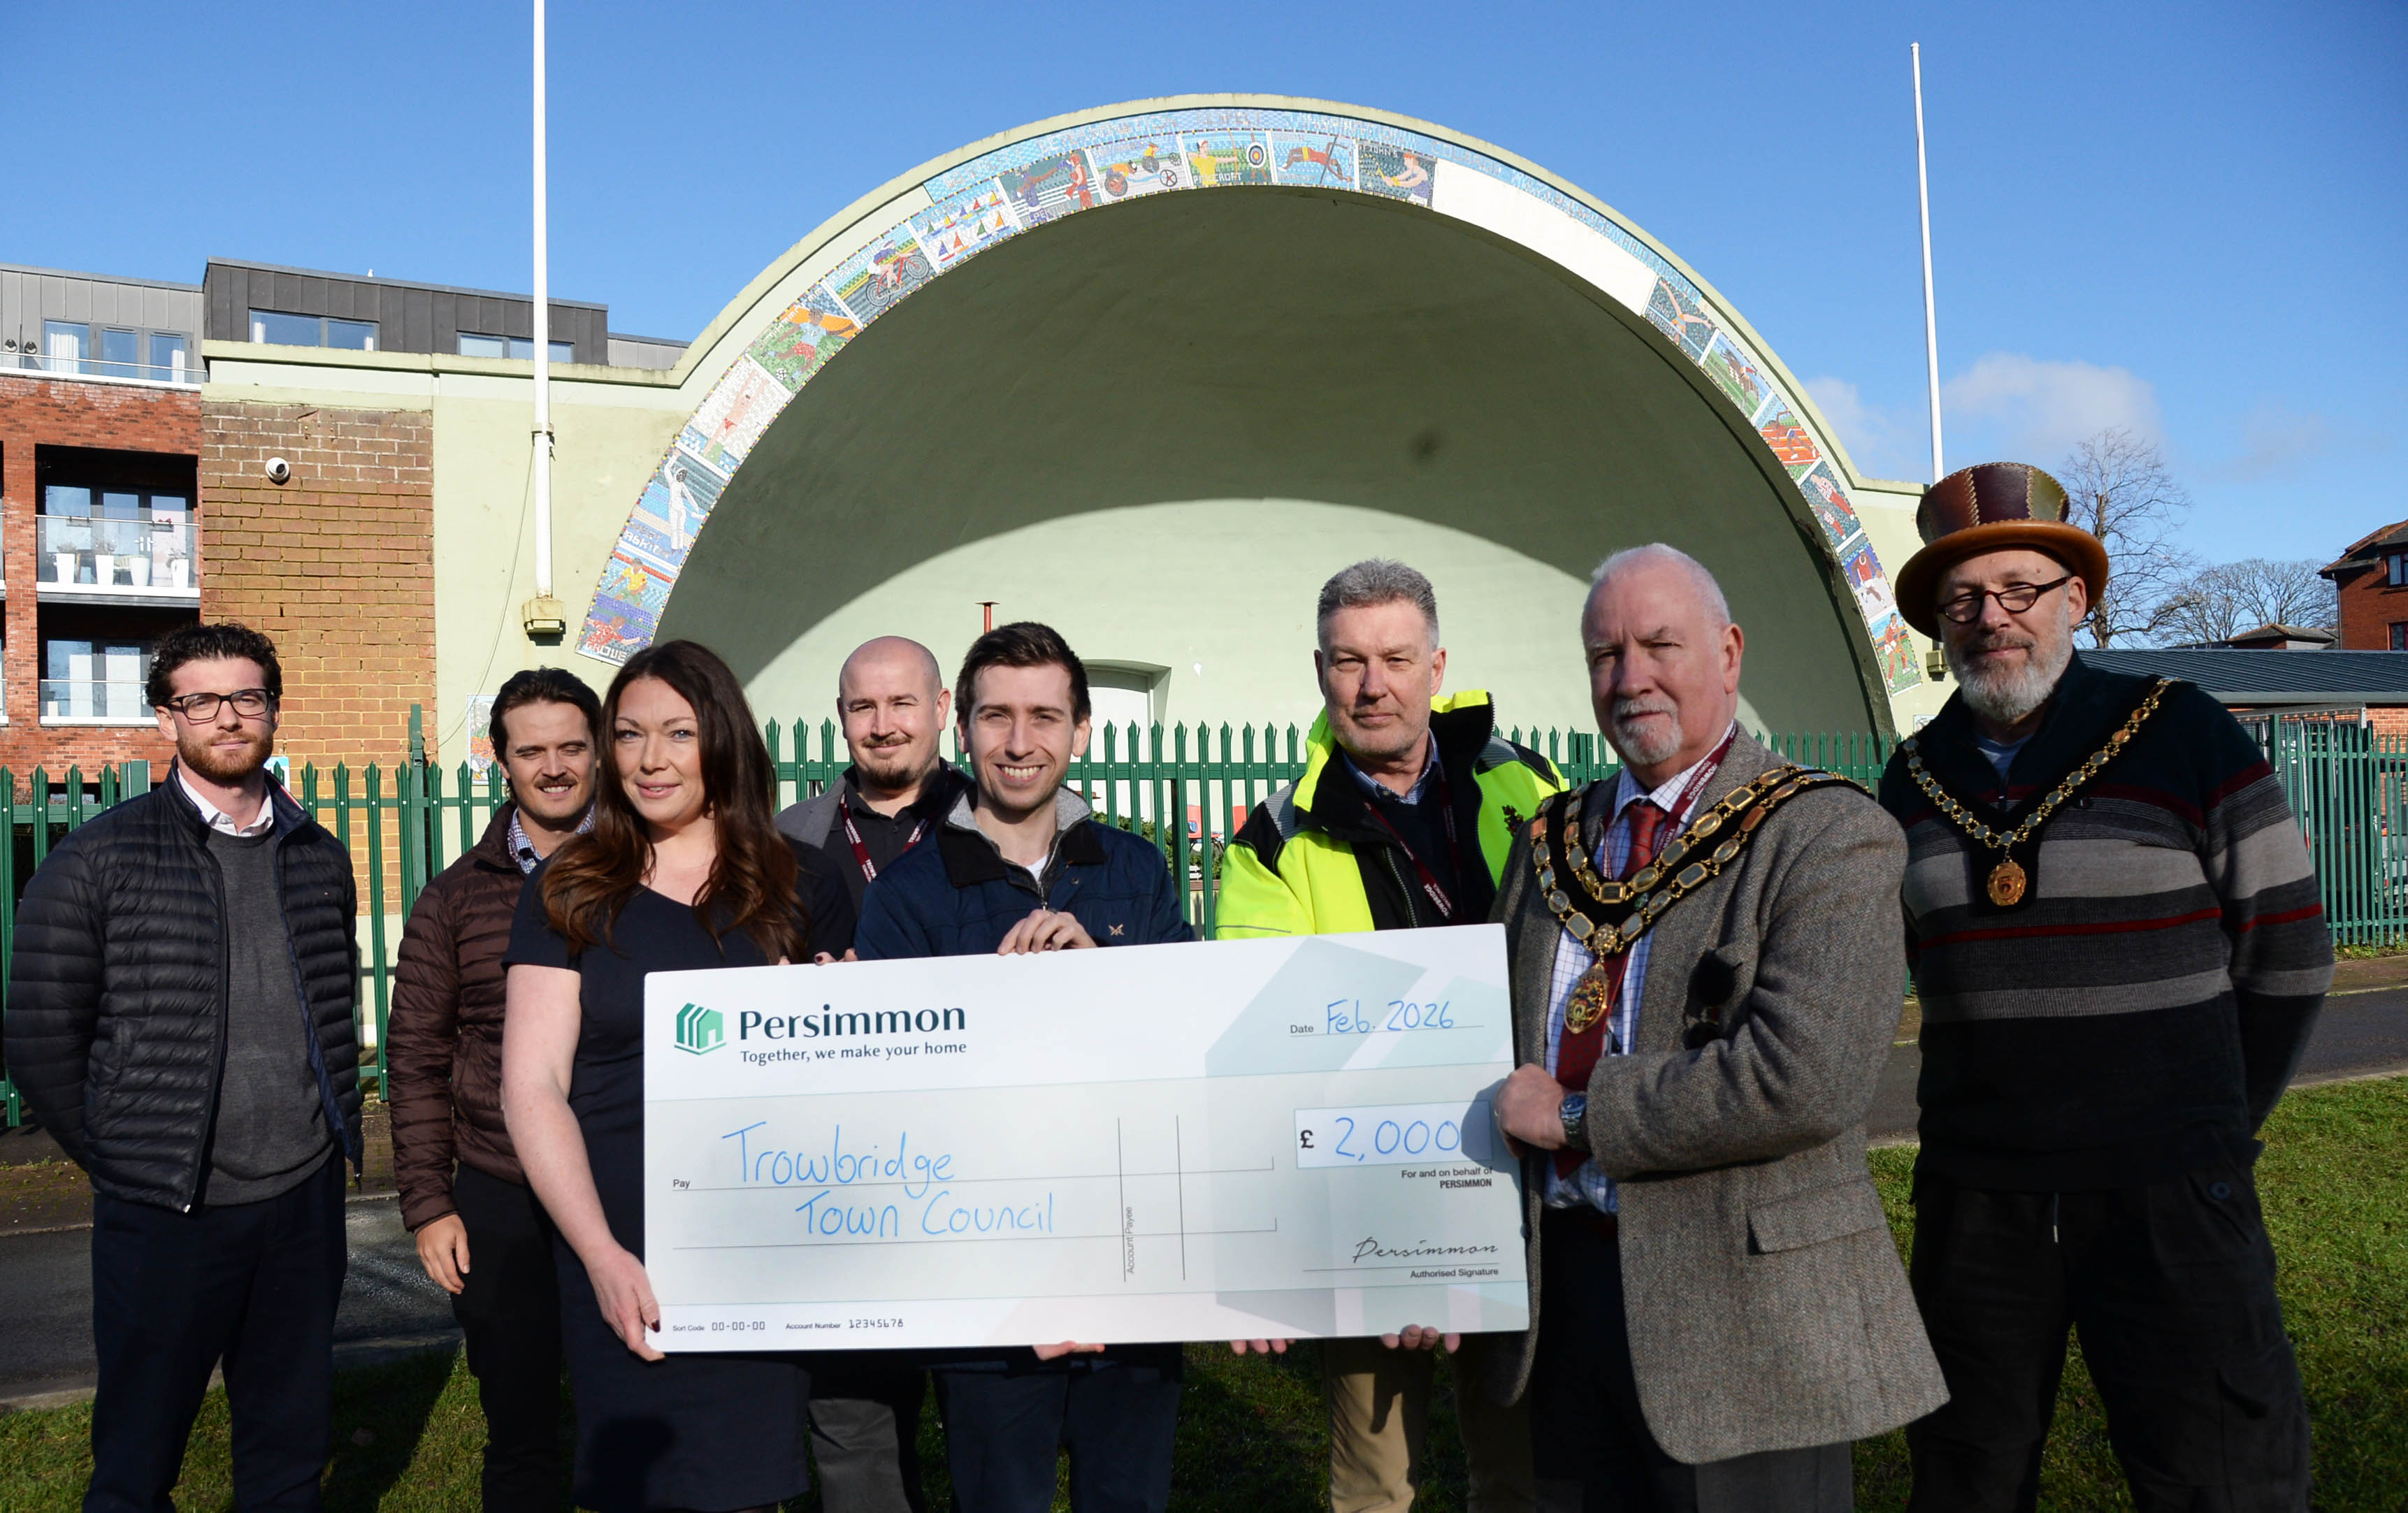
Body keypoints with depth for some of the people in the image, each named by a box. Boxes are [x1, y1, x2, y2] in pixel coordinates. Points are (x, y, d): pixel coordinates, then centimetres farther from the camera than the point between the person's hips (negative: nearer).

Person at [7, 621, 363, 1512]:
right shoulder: (99, 860, -5)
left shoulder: (321, 858, 8)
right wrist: (118, 1163, 1)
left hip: (306, 1199, 4)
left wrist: (334, 1131, 10)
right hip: (166, 1211, -3)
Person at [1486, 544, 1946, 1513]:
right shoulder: (1552, 841, 10)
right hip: (1566, 1288, 6)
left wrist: (1578, 1113, -17)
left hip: (1748, 1313, -5)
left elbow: (1806, 1077, -24)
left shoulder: (1829, 837, -11)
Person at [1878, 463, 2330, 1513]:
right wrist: (1998, 1118, 12)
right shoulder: (1914, 778, 6)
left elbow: (2287, 955, 0)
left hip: (2168, 1198, -3)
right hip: (1974, 1199, 4)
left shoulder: (2182, 736, -5)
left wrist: (2211, 1136, 4)